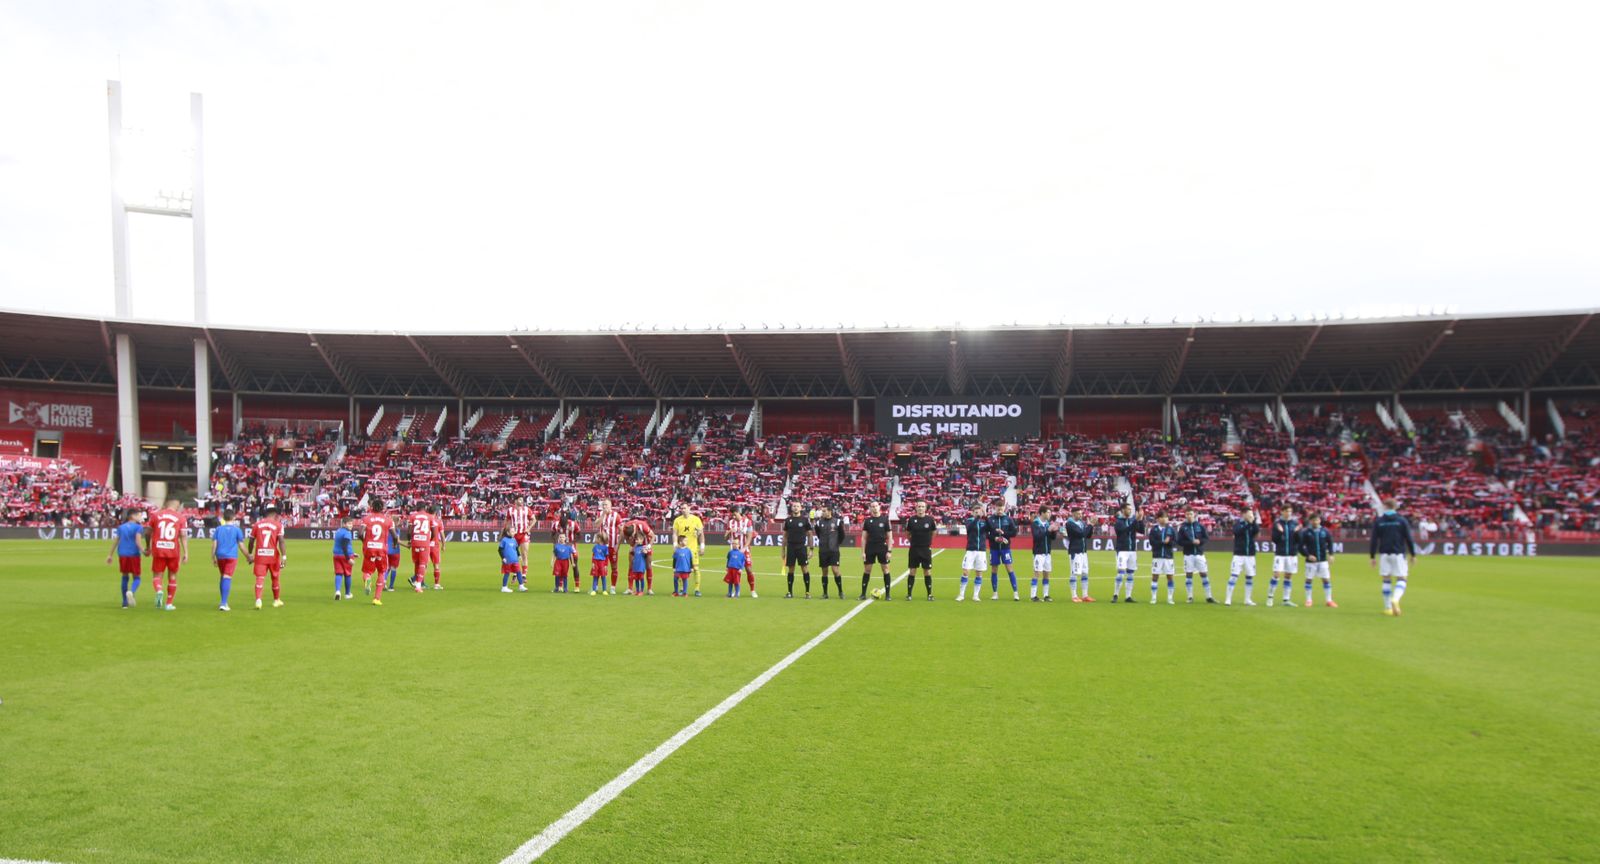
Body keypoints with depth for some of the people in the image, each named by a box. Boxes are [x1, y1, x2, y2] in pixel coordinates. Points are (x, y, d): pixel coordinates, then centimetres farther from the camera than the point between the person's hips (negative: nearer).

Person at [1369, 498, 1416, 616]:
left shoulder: (1378, 521, 2)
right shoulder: (1402, 520, 0)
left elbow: (1374, 540, 1)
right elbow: (1408, 539, 0)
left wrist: (1372, 556, 7)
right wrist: (1413, 555, 8)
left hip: (1384, 554, 1)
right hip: (1399, 553, -1)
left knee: (1386, 580, 9)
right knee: (1401, 579, 2)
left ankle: (1387, 607, 11)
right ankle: (1395, 599, -25)